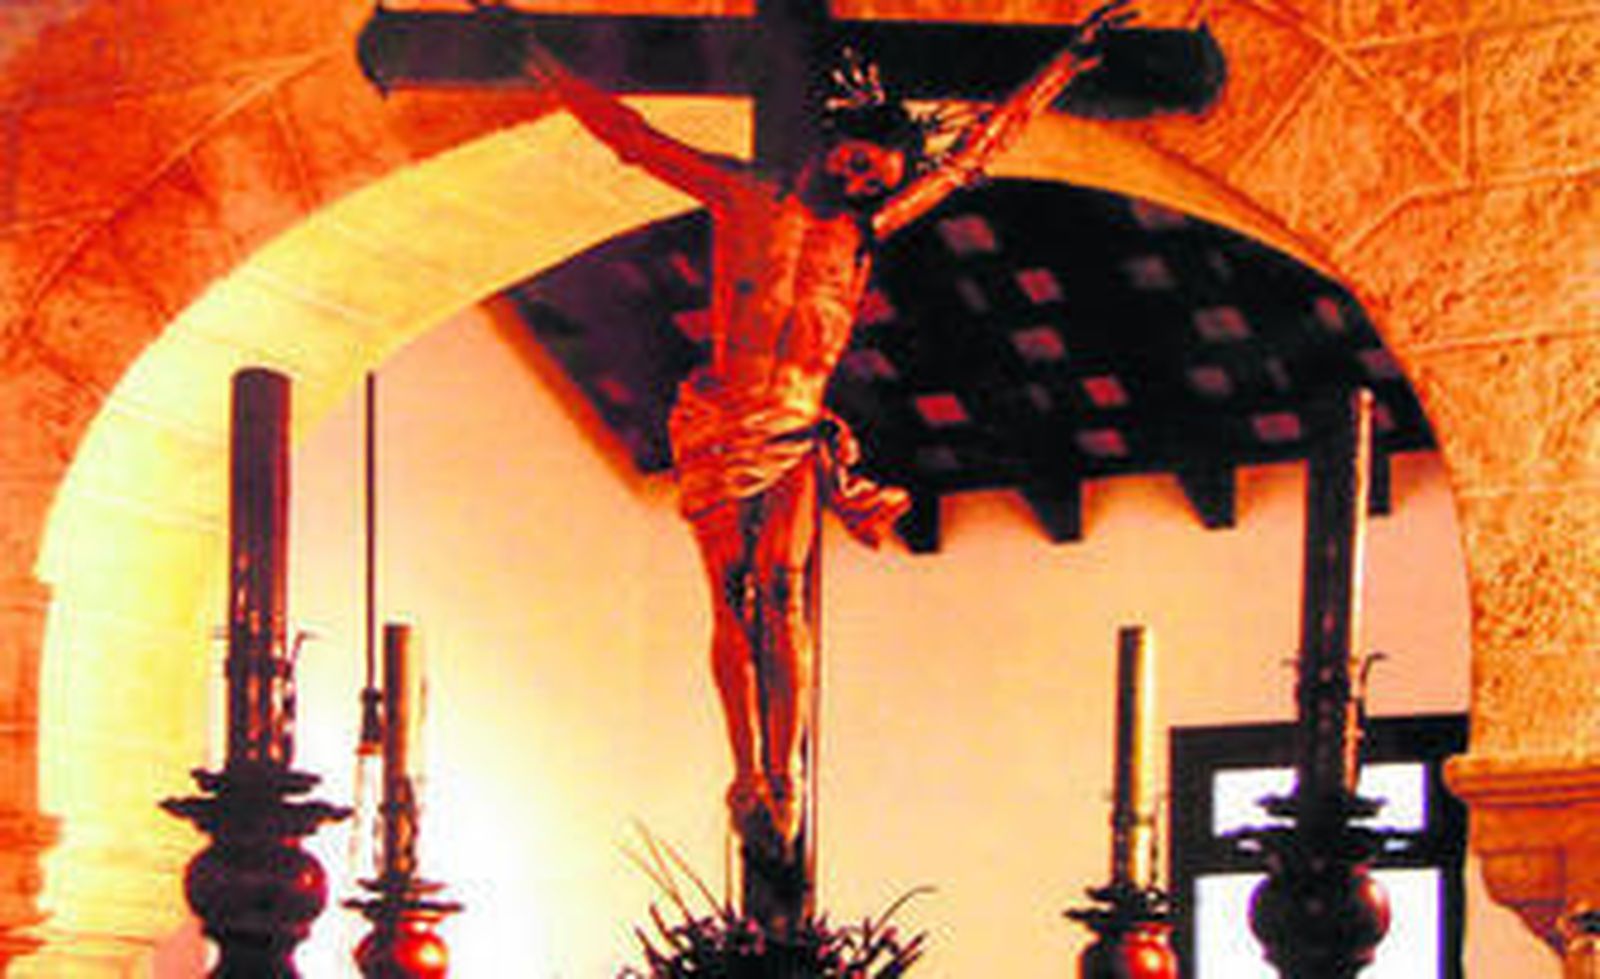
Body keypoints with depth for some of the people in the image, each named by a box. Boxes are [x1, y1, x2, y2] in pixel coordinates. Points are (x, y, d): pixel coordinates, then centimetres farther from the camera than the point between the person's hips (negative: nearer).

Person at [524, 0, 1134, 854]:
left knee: (782, 592, -12)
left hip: (796, 430, 1)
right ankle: (748, 775, -3)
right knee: (732, 594, -6)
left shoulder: (864, 230, 11)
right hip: (719, 425, -1)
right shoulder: (742, 199, 6)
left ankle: (784, 778, -12)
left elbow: (976, 149, 17)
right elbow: (628, 135, 8)